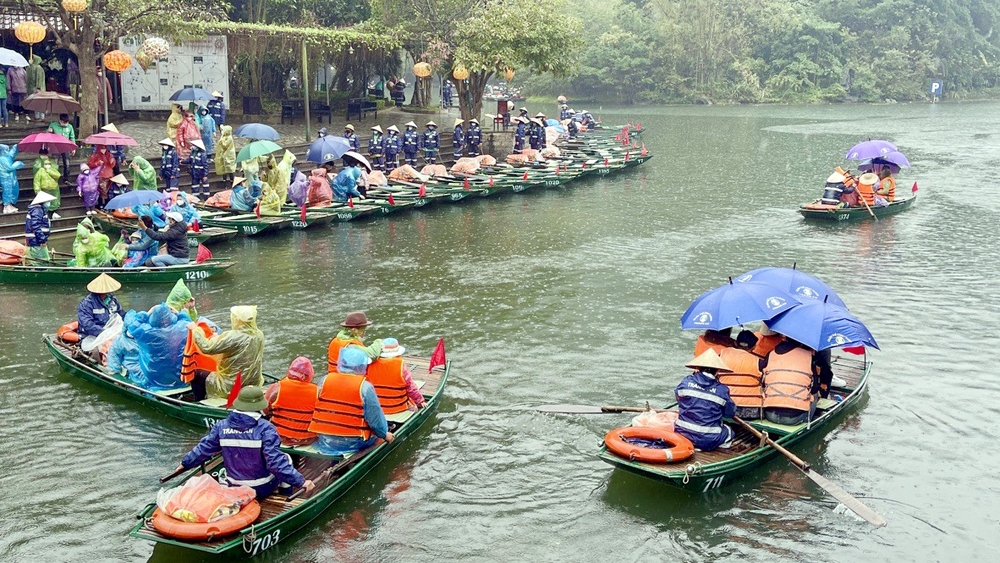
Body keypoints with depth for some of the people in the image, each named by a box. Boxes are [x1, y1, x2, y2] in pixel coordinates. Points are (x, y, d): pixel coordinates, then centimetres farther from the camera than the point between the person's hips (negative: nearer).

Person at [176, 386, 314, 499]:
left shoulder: (221, 426, -9)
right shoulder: (265, 428, -22)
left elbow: (203, 449, 2)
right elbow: (276, 460, -26)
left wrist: (185, 463, 21)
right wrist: (301, 481, -22)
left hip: (234, 489, 5)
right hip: (264, 489, -5)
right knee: (285, 459, 23)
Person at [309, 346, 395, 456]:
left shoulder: (326, 380, -1)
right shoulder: (365, 387, -13)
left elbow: (316, 410, 8)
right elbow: (376, 417, -7)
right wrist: (384, 434, 10)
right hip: (353, 442, -4)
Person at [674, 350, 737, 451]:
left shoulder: (686, 382, -4)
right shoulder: (722, 390, -8)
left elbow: (678, 396, 16)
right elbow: (730, 412, 4)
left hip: (682, 435, 2)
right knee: (729, 433, 25)